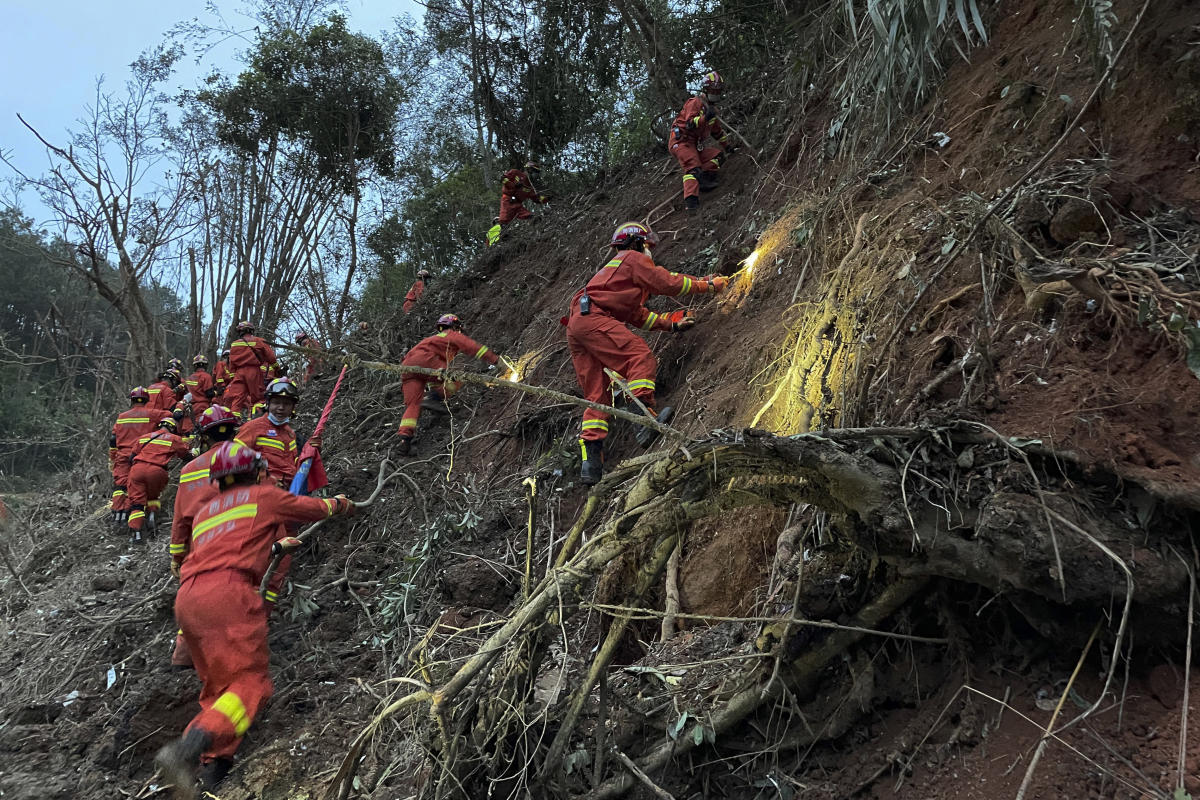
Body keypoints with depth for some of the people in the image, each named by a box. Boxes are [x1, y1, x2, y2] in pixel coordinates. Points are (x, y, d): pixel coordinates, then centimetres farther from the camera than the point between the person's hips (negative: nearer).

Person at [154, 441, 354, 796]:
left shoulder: (205, 510, 31)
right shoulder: (265, 495, 15)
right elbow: (314, 508, 29)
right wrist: (339, 503, 51)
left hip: (186, 598, 7)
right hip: (226, 591, -7)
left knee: (219, 688, 14)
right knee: (251, 682, -10)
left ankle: (212, 769, 1)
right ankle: (185, 751, -29)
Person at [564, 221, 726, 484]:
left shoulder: (615, 266, 38)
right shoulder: (634, 259, 10)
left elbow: (637, 315, 33)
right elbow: (669, 283, 1)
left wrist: (671, 323, 27)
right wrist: (710, 284, 12)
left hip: (575, 328, 9)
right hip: (592, 317, -9)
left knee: (596, 395, 4)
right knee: (641, 357, -19)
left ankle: (591, 458, -5)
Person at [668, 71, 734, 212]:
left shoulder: (712, 108, 22)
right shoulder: (695, 102, -5)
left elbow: (717, 131, 35)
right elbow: (690, 123, -21)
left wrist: (727, 145, 37)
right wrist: (705, 117, -34)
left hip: (694, 145, 9)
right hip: (681, 141, -9)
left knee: (718, 154, -2)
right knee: (693, 167, -28)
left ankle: (705, 179, -19)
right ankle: (691, 199, -42)